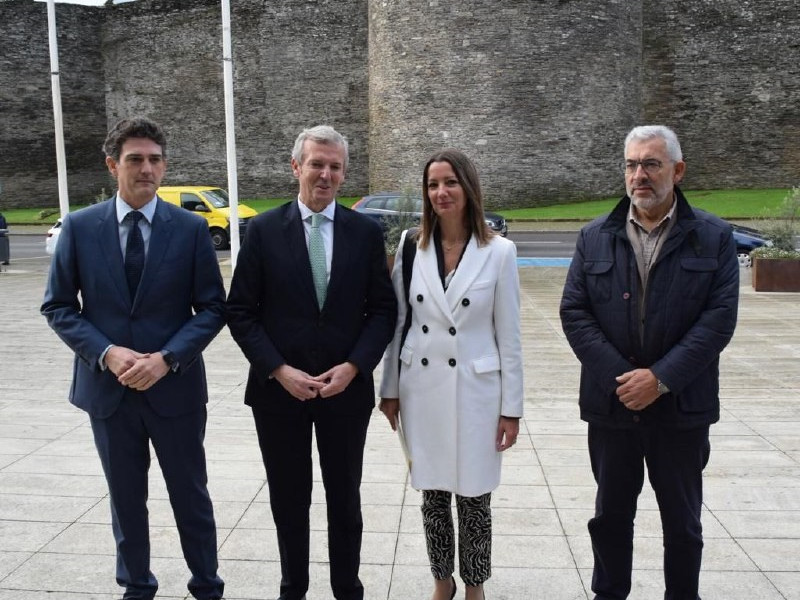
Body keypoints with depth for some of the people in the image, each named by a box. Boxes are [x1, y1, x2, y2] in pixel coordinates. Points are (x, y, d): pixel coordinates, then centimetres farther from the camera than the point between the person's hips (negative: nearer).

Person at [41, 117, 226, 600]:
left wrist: (167, 358, -17)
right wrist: (106, 353, -14)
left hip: (175, 387, -1)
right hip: (108, 388, 2)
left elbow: (212, 307, -4)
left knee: (191, 496, 11)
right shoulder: (79, 227, -1)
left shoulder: (191, 228, -4)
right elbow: (58, 306, 1)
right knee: (126, 499, 16)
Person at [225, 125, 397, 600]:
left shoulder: (366, 231, 0)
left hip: (346, 388, 1)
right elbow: (241, 312, -3)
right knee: (289, 499, 14)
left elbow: (383, 309, 1)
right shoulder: (264, 229, -3)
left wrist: (353, 367, -12)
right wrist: (279, 370, -13)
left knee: (345, 498, 14)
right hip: (279, 388, 0)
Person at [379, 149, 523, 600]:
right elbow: (398, 323, 6)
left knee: (474, 498, 9)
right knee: (433, 495, 14)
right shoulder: (411, 246, 0)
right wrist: (390, 389, 6)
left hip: (474, 391, -2)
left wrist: (511, 408, -4)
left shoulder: (499, 251, -7)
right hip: (422, 389, 2)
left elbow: (509, 335, -4)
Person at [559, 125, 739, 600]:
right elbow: (574, 312, -3)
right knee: (611, 513, 15)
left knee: (683, 518, 13)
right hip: (612, 402, 2)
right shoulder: (595, 237, 3)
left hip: (682, 406, -1)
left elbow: (720, 317, -9)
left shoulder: (714, 237, -2)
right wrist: (617, 377, -13)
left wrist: (660, 378, -16)